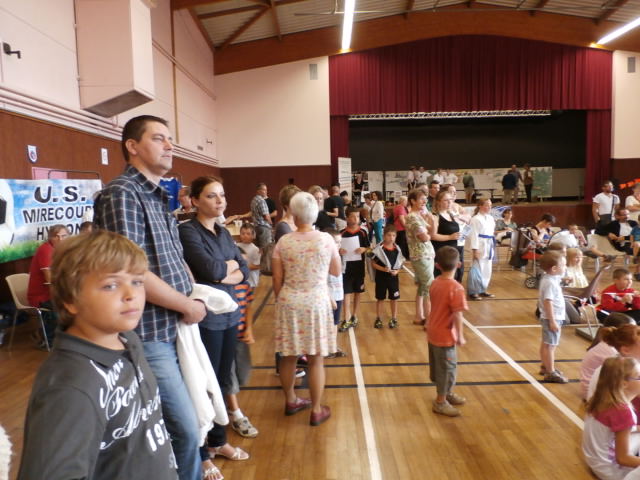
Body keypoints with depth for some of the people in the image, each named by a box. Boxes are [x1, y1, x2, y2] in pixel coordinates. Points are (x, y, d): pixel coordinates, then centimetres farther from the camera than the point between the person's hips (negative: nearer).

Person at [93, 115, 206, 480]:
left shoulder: (159, 196, 13)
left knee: (174, 426, 20)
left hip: (174, 329, 9)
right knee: (185, 430, -1)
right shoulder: (122, 194, -16)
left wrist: (193, 295, 4)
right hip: (149, 336, -9)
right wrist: (188, 306, -13)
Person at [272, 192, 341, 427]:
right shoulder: (326, 239, -7)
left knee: (288, 356, 15)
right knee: (316, 359, 8)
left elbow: (277, 280, -1)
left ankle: (290, 401, 34)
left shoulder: (283, 242, -5)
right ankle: (316, 411, 19)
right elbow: (337, 271, 6)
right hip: (316, 304, -2)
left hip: (289, 304, 2)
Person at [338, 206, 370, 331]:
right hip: (346, 265, -1)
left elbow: (368, 248, 5)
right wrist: (339, 250, -18)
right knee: (347, 292, -3)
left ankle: (354, 317, 28)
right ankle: (347, 320, 1)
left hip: (359, 265, 2)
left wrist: (363, 249, -16)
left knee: (358, 291, 12)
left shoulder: (362, 232, -2)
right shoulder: (342, 233, -4)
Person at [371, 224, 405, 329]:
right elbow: (374, 263, -8)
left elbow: (400, 264, 6)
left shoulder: (397, 249, -1)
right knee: (380, 298, 9)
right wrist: (383, 269, -21)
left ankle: (394, 319, 25)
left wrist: (397, 271, -13)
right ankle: (378, 319, 22)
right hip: (381, 277, -3)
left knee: (394, 298, 11)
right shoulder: (379, 248, -11)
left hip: (393, 277, 3)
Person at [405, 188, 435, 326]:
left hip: (426, 256, 10)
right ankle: (429, 321, 0)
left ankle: (419, 317, 26)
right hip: (422, 257, -10)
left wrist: (431, 219, -3)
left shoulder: (419, 216, 13)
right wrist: (429, 235, -3)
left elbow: (431, 231, 11)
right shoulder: (413, 217, -17)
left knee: (422, 288, 16)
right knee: (429, 289, -5)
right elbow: (424, 238, -22)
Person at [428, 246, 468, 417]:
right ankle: (441, 402, 22)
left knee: (440, 366, 22)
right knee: (447, 367, 8)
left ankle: (447, 393, 42)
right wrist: (460, 336, -13)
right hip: (445, 335, -8)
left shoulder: (435, 283, 0)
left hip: (433, 332, 8)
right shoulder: (456, 288, -24)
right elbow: (458, 315, -24)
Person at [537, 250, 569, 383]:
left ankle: (545, 366, 34)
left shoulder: (550, 279, 7)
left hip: (555, 317, 10)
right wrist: (552, 321, -25)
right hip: (552, 318, -10)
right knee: (550, 345, -2)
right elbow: (548, 302, -26)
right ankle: (550, 373, 5)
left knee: (546, 343, 20)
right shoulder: (550, 282, -23)